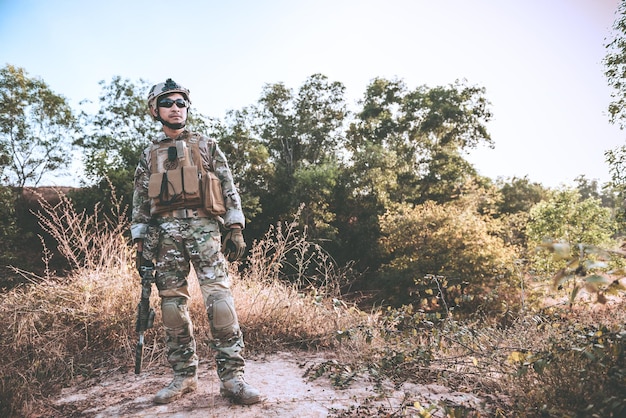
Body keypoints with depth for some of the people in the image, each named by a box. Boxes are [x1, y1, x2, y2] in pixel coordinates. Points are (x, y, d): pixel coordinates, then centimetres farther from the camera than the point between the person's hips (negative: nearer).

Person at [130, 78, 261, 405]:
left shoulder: (206, 146, 13)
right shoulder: (149, 155, 19)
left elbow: (228, 188, 7)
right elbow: (140, 202, 17)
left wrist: (236, 229, -3)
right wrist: (141, 243, 8)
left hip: (204, 226, -2)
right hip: (166, 231, 3)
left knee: (218, 296, -14)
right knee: (172, 302, 2)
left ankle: (232, 375, -10)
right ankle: (184, 375, 13)